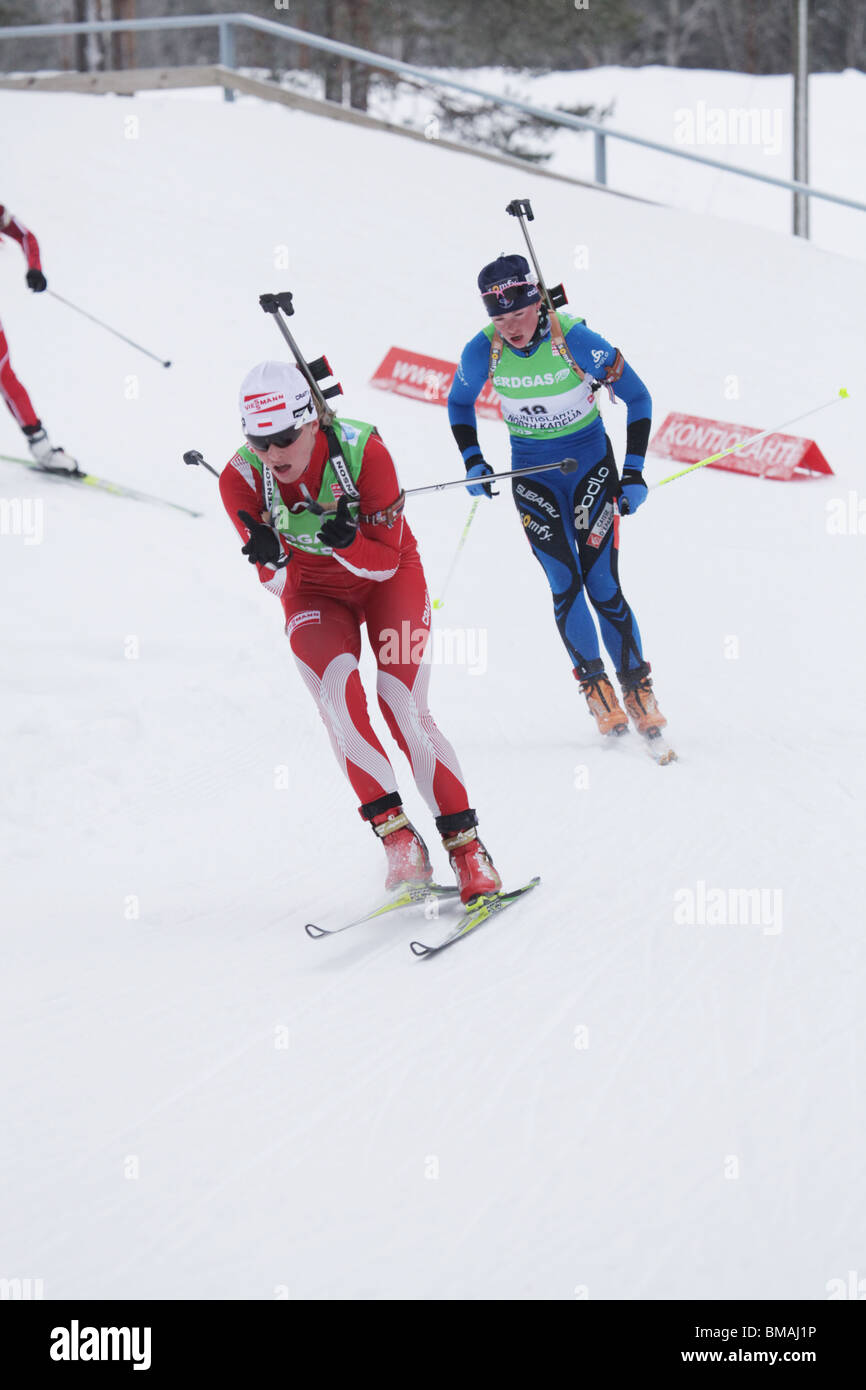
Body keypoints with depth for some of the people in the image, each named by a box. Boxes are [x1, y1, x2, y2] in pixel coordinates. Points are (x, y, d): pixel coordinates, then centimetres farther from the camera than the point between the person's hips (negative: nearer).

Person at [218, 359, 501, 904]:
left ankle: (467, 848, -8)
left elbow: (385, 561, -23)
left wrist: (347, 541, -43)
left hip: (389, 579, -2)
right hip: (315, 591, 2)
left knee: (404, 707, -16)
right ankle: (395, 834, -19)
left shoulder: (364, 451, -30)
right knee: (338, 694, -25)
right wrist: (272, 560, -39)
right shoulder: (241, 480, -23)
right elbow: (278, 583, -16)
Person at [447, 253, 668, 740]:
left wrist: (634, 473, -11)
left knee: (602, 583, -9)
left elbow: (638, 398, -9)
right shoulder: (482, 352, -14)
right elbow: (460, 404, 9)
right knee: (565, 584, -9)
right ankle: (594, 683, 6)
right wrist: (473, 462, 0)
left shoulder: (577, 340, -22)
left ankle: (638, 687, 3)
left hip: (591, 461, -2)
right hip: (532, 472, 2)